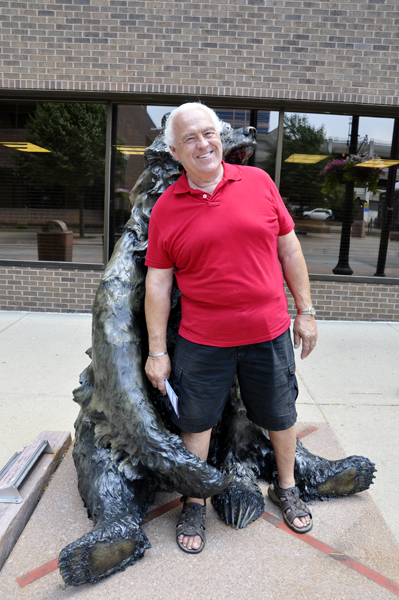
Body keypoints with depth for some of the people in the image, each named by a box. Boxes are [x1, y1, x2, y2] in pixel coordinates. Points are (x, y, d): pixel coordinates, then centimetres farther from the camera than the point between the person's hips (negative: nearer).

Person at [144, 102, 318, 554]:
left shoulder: (258, 182, 1)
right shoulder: (166, 208, -2)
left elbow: (289, 248, 6)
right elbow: (158, 283, -2)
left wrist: (305, 311, 5)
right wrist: (157, 351, -2)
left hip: (270, 333, 2)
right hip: (202, 341, -1)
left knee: (280, 415, 17)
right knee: (196, 421, 11)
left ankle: (286, 489, 45)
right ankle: (195, 504, 37)